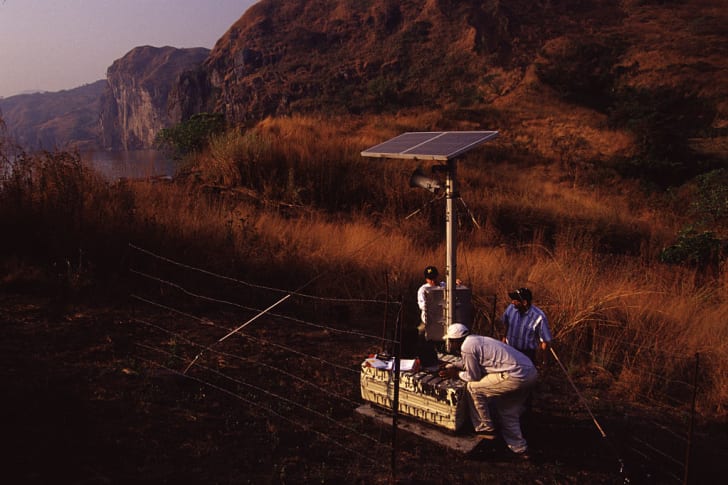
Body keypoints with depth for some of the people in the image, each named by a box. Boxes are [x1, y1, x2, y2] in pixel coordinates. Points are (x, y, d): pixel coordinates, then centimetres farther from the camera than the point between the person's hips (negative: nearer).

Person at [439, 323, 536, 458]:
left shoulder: (467, 347, -7)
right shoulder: (476, 339, 21)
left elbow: (474, 376, 1)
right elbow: (470, 364, 38)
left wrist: (457, 374, 15)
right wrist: (453, 366, 34)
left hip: (515, 376, -10)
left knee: (473, 388, 4)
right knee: (509, 412, 23)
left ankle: (485, 429, 12)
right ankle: (519, 449, 27)